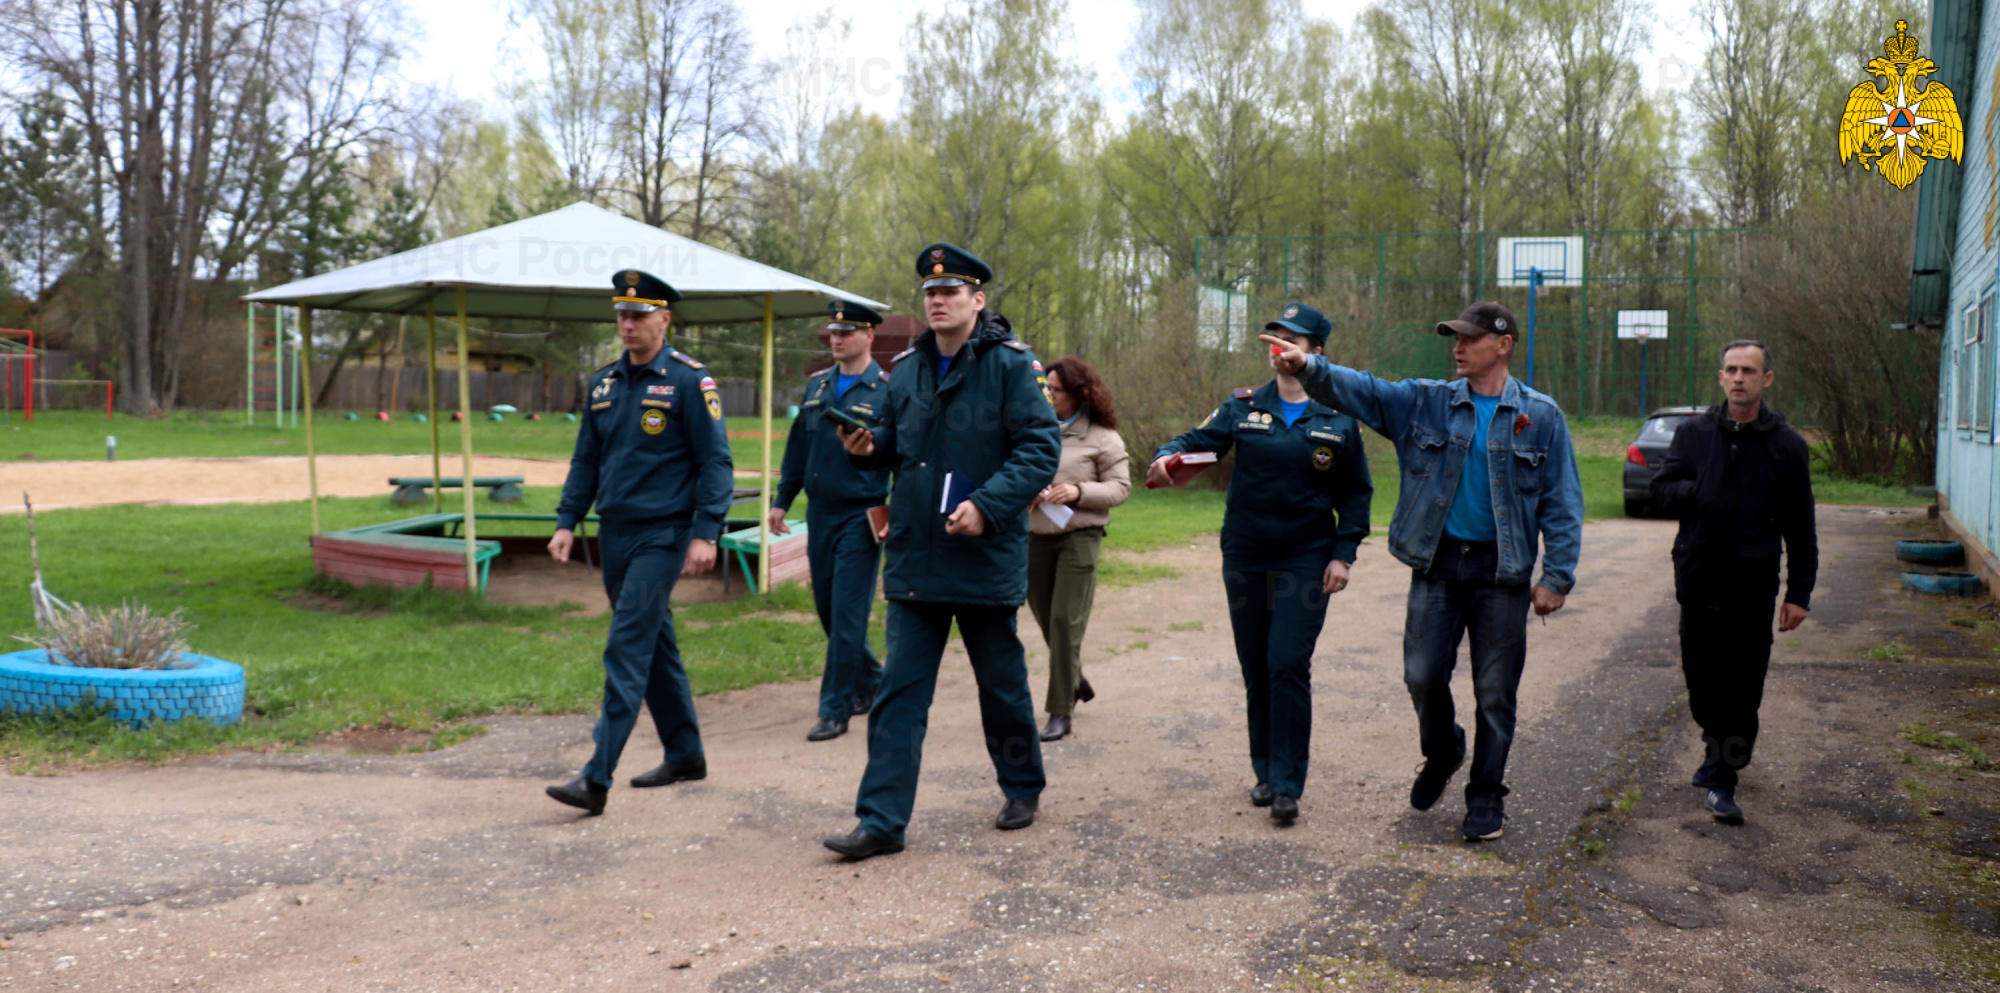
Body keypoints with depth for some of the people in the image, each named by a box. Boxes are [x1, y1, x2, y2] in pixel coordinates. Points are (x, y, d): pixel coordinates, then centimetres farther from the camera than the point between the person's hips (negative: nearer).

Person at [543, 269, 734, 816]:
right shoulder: (604, 382, 11)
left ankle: (597, 777, -13)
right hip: (615, 534, 7)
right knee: (655, 646, 14)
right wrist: (567, 521, 7)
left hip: (661, 537, -7)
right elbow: (586, 459, 16)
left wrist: (706, 533, -17)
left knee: (627, 649, -12)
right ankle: (685, 754, 27)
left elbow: (715, 462, -10)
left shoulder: (689, 380, -8)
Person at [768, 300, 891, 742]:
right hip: (819, 514, 6)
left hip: (861, 516, -6)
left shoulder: (888, 391, -7)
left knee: (847, 615, -5)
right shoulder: (817, 385, 10)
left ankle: (835, 710, 2)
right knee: (827, 609, 13)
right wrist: (781, 501, 14)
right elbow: (798, 447, 16)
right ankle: (870, 681, 34)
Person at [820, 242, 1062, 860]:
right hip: (915, 557, 4)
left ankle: (1023, 789, 35)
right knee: (900, 692, 1)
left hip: (986, 556, -4)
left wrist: (987, 505, -23)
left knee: (1003, 684, 13)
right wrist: (868, 446, -4)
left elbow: (1042, 448, -13)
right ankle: (881, 821, 4)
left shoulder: (1011, 366, -8)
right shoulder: (908, 369, 9)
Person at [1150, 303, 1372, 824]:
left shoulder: (1337, 419, 2)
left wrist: (1343, 553, -2)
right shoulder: (1243, 407, 4)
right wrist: (1167, 456, -25)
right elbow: (1199, 441, -2)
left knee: (1287, 663, -11)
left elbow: (1355, 492, 6)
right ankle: (1265, 770, 23)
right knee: (1256, 668, 9)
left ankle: (1287, 784, -4)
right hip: (1245, 558, 3)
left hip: (1306, 560, -2)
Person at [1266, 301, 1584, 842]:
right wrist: (1310, 367, -25)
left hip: (1501, 573, -1)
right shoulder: (1425, 402, 5)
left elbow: (1562, 503, 1)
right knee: (1423, 676, 0)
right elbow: (1361, 390, -7)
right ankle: (1441, 753, 31)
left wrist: (1557, 576, -6)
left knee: (1495, 692, 4)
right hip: (1437, 564, 2)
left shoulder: (1540, 416, 1)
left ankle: (1486, 797, 21)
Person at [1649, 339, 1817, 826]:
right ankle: (1718, 748, 36)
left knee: (1743, 690, -2)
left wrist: (1799, 593, 1)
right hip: (1698, 580, 2)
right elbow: (1662, 490, 7)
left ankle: (1722, 779, 7)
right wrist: (1694, 492, -16)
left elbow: (1800, 527, 4)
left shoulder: (1786, 446, 2)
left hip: (1753, 588, -2)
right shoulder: (1693, 433, 7)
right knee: (1701, 681, 10)